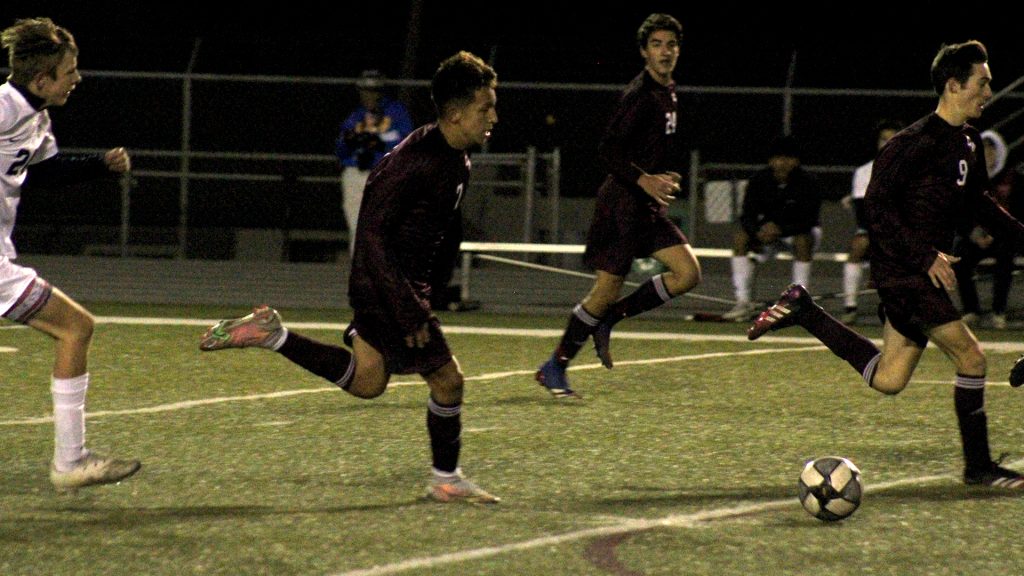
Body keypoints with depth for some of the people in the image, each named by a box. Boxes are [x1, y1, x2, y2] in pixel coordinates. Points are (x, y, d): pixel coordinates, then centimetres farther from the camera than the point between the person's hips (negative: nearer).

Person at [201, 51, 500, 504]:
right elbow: (373, 232, -25)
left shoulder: (457, 161, 5)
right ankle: (446, 480, 11)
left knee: (366, 382, 16)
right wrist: (408, 310, -26)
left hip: (405, 285, 10)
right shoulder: (417, 159, -24)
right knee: (446, 378, -4)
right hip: (386, 287, -10)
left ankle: (270, 335, 19)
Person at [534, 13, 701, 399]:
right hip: (623, 204, -9)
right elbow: (608, 151, -21)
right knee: (607, 289, -7)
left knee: (689, 273, -2)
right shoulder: (639, 95, -16)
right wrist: (644, 181, -29)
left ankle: (609, 318, 10)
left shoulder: (668, 91, 13)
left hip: (649, 207, 9)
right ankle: (554, 368, 7)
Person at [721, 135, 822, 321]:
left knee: (803, 241, -36)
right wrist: (758, 233, -36)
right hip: (767, 229, 3)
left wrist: (779, 229, -37)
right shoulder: (760, 181, -12)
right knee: (741, 237, -21)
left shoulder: (806, 182, -21)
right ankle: (743, 302, -22)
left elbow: (809, 220, -25)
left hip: (798, 232, -3)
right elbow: (748, 216, -13)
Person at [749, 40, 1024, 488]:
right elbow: (877, 202, -18)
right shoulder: (918, 141, -16)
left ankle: (802, 312, 21)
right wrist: (925, 255, -21)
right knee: (970, 357, -12)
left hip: (925, 272, 9)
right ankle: (978, 466, -1)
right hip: (902, 272, -9)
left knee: (887, 380, 10)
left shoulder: (969, 141, 12)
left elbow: (979, 203, 27)